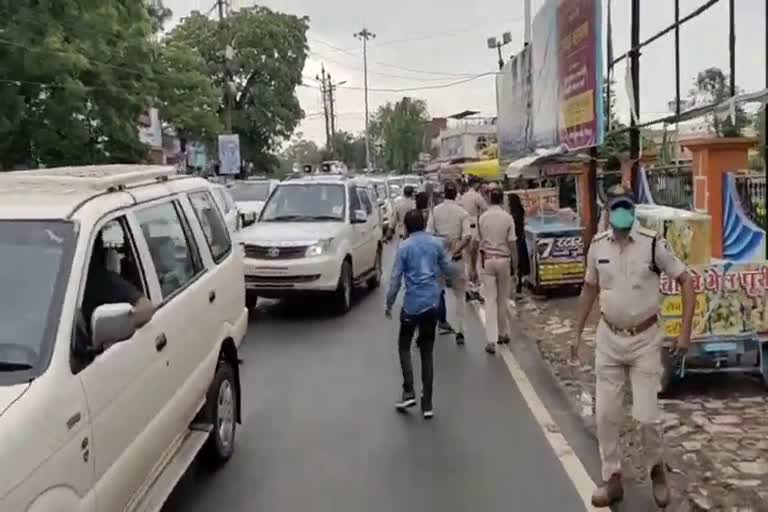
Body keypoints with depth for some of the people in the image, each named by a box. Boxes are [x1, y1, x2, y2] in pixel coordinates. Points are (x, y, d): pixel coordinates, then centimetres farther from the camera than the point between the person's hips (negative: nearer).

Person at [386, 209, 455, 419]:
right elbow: (446, 270, 14)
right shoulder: (436, 243, 3)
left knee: (404, 346, 14)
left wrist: (389, 304, 2)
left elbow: (396, 278, -7)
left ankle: (409, 393, 0)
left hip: (412, 304, -3)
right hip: (432, 303, 3)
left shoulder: (404, 247, -6)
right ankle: (427, 403, 9)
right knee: (427, 352, 10)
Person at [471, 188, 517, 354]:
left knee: (490, 299, 1)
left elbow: (476, 244, 0)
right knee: (503, 299, 14)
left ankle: (491, 340, -5)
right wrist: (515, 265, 1)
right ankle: (503, 333, 27)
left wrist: (473, 265, 9)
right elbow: (512, 244, -6)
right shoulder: (508, 218, -6)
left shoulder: (482, 218, -2)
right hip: (503, 260, -1)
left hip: (486, 260, 1)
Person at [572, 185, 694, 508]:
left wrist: (685, 331, -12)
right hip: (608, 338, 3)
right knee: (605, 414, 6)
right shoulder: (597, 246, -3)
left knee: (646, 416, -2)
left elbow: (686, 282, -6)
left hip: (645, 339, -3)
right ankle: (612, 479, 24)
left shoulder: (653, 243, -13)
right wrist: (577, 333, 12)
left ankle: (657, 469, 28)